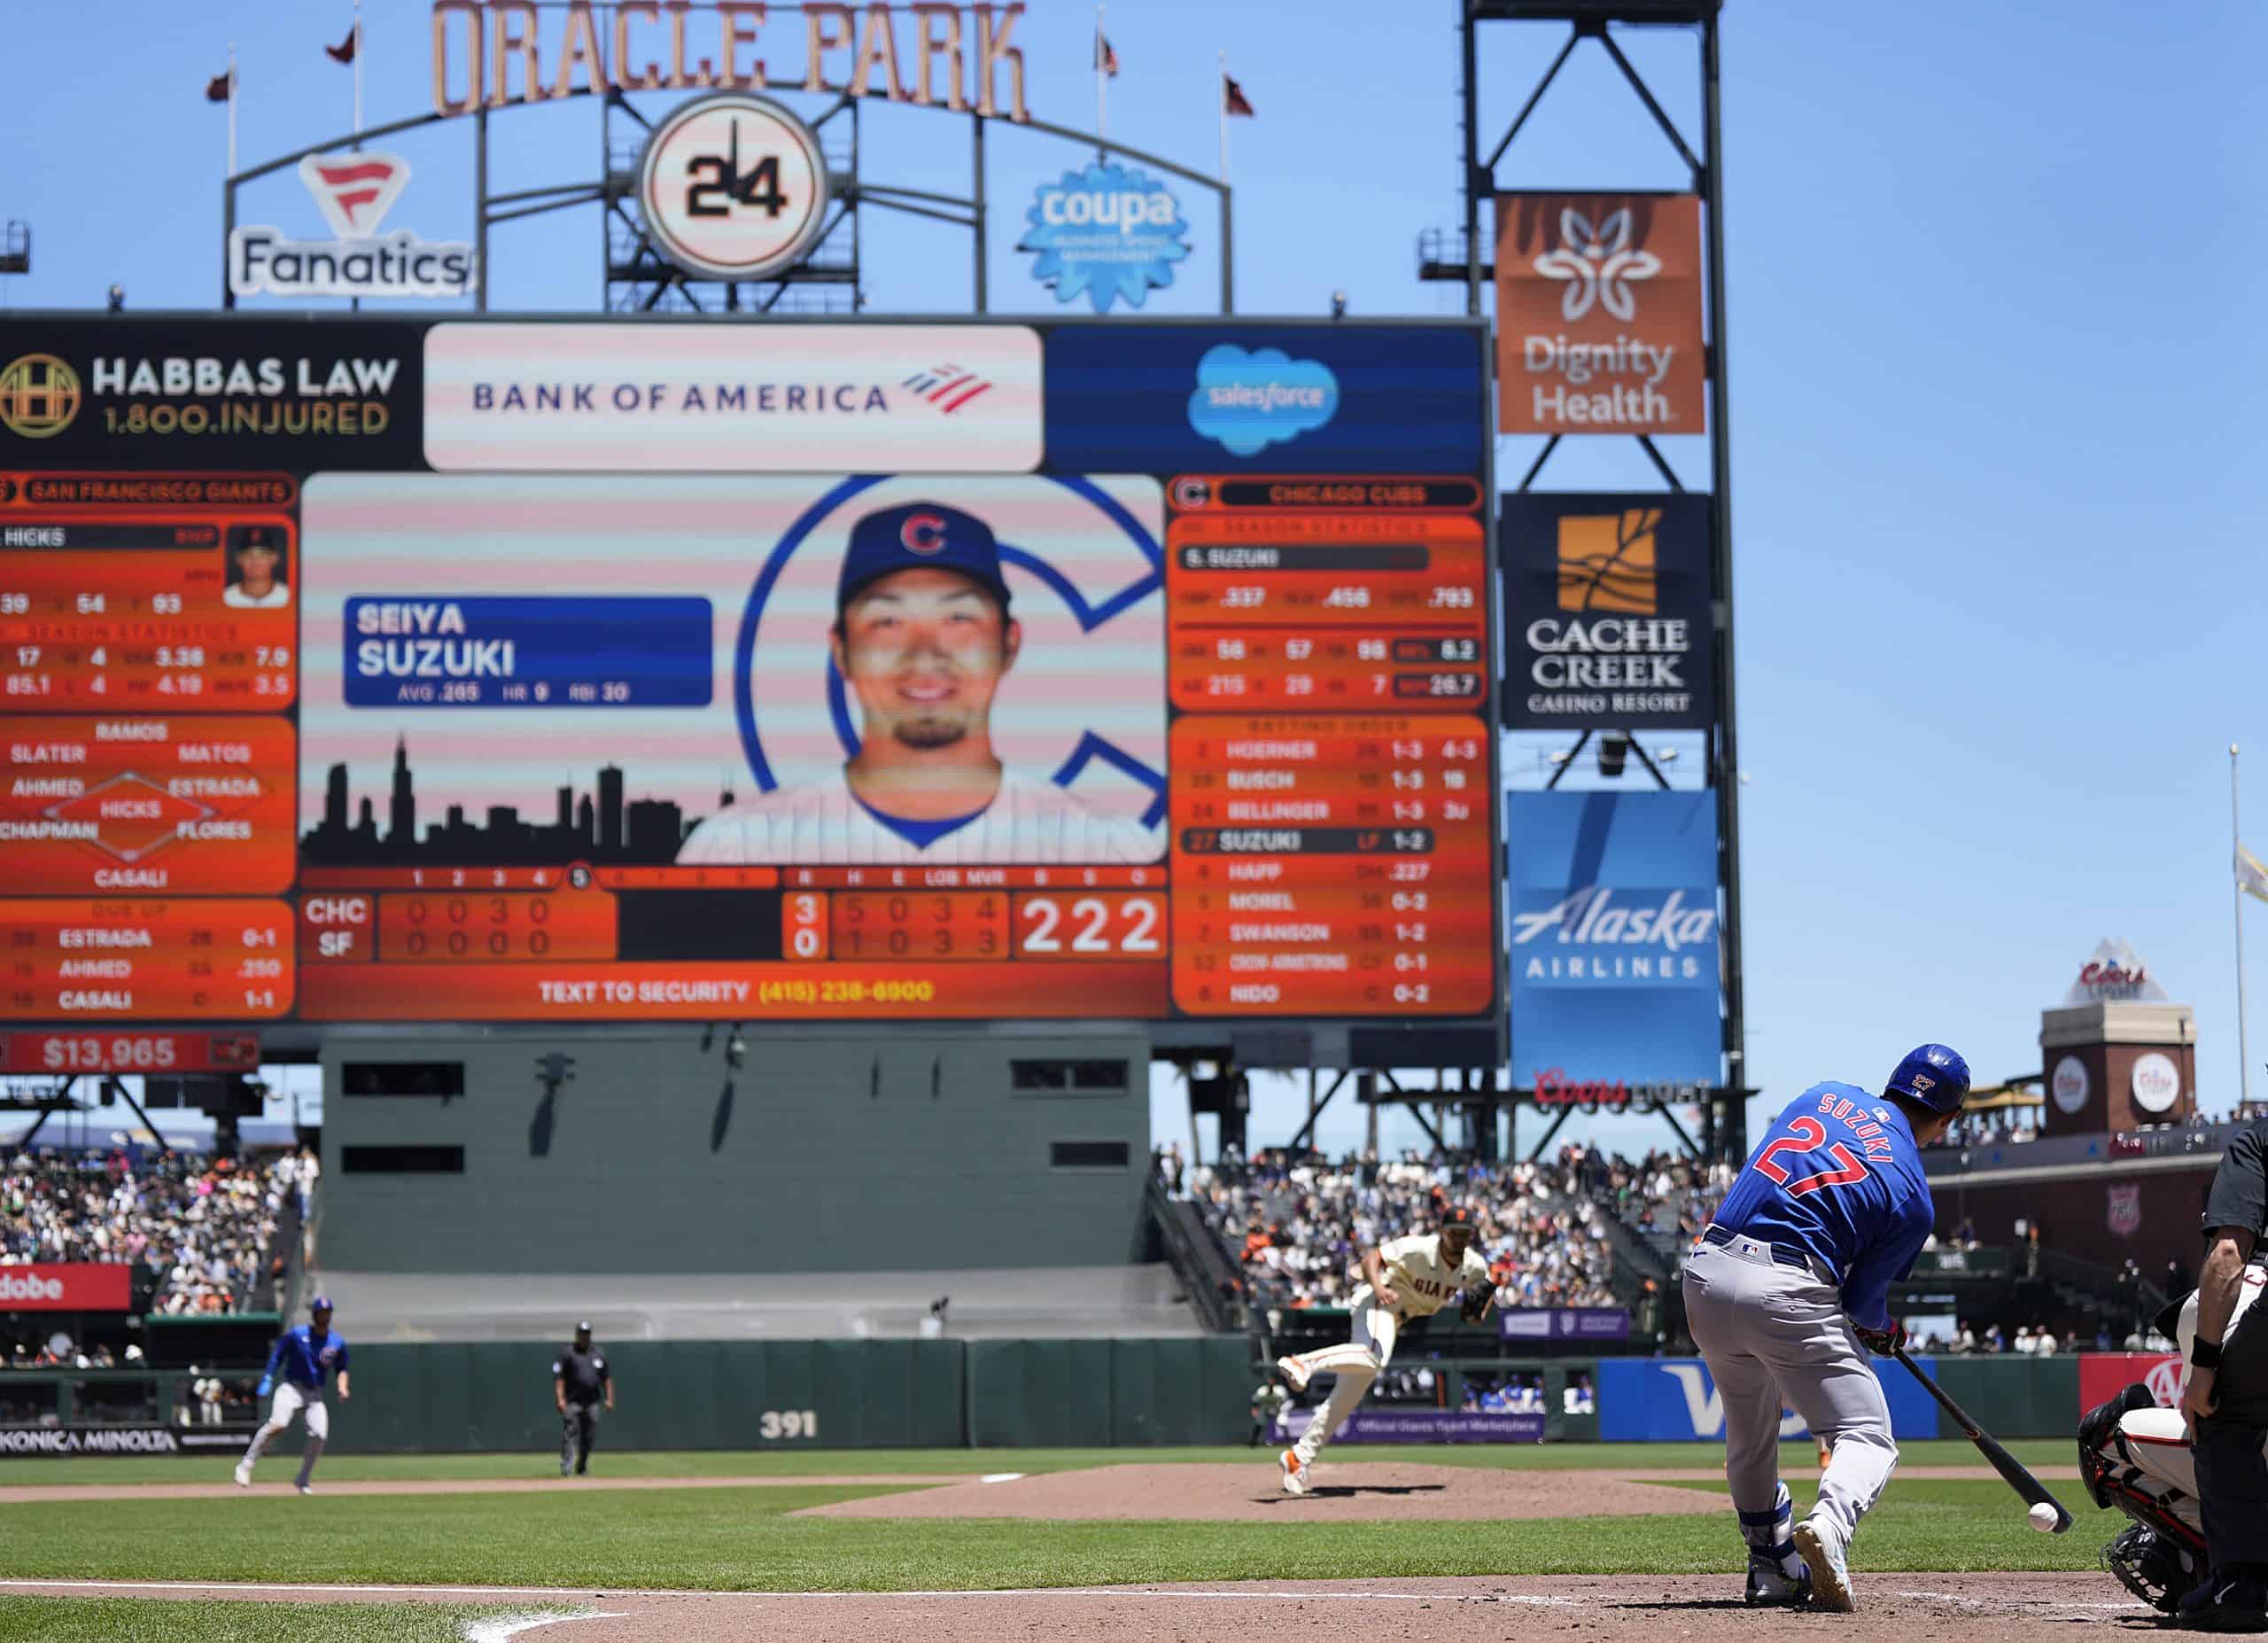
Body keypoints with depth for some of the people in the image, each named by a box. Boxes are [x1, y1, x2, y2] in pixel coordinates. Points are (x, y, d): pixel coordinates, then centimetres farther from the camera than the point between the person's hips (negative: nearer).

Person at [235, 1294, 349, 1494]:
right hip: (292, 1387, -4)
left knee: (319, 1435, -13)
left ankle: (303, 1481, 3)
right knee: (278, 1423, -28)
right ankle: (246, 1465, -21)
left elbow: (342, 1368, 16)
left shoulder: (337, 1343, 6)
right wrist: (267, 1380, -7)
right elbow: (278, 1355, 3)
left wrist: (342, 1387, -3)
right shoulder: (297, 1335, -3)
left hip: (315, 1394, 4)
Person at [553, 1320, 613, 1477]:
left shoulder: (598, 1354, 13)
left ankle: (582, 1468, 20)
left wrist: (609, 1398, 9)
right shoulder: (567, 1353, -1)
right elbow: (558, 1377, -6)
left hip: (592, 1403, 5)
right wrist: (560, 1398, -17)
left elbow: (606, 1378, 17)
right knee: (569, 1434, -13)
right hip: (572, 1402, -5)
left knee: (589, 1437, 7)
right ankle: (565, 1467, -19)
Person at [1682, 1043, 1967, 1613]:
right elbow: (1863, 1299, 4)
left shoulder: (1827, 1094, 15)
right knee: (1867, 1437, 0)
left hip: (1706, 1272, 6)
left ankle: (1773, 1567, 31)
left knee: (1749, 1434, 25)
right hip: (1787, 1295, -6)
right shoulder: (1913, 1199, 2)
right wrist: (1884, 1329, 28)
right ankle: (1829, 1524, -29)